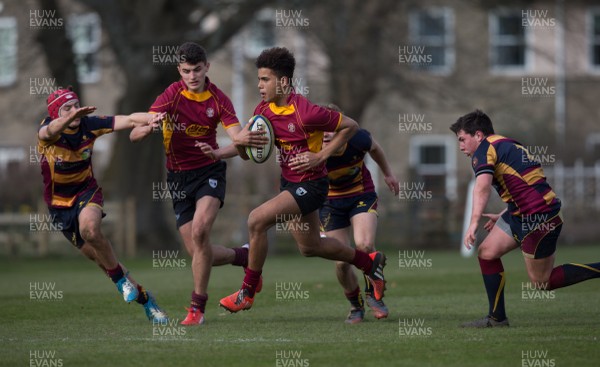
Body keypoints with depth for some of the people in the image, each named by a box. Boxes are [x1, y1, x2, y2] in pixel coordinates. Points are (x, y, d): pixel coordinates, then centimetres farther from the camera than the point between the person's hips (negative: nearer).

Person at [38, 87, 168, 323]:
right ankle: (143, 297, 16)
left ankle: (120, 278, -14)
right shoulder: (48, 130, -19)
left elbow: (129, 120, -19)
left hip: (87, 192, 0)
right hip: (59, 203, 0)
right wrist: (71, 117, -67)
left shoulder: (88, 124, -12)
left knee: (89, 228, -34)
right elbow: (50, 131, -46)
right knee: (97, 256, 2)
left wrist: (150, 119, -42)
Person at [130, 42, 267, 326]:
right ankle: (243, 256, 30)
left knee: (199, 231, -26)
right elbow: (134, 135, -18)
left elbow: (239, 141, -17)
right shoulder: (172, 96, -11)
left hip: (209, 171, -2)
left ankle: (197, 306, -16)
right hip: (178, 177, 2)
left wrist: (218, 153, -39)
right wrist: (151, 126, -42)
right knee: (196, 252, -1)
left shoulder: (218, 100, -9)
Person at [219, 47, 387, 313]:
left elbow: (351, 126, -14)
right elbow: (246, 153, 4)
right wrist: (242, 142, -20)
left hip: (310, 186, -9)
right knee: (309, 247, 21)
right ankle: (370, 262, 42)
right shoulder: (264, 111, -2)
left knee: (256, 220, -22)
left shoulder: (305, 113, -24)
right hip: (289, 182, 9)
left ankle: (247, 293, -10)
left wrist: (321, 156, -18)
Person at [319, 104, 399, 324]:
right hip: (331, 201, 0)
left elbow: (374, 148, 1)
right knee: (341, 262, -6)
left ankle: (373, 295, 1)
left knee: (364, 245, -25)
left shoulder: (357, 139, -24)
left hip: (362, 195, 0)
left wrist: (387, 173, 16)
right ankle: (356, 306, 21)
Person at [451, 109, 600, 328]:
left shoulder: (485, 149, -10)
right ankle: (497, 318, 10)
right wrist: (503, 217, 27)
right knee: (486, 252, 8)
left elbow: (482, 187, -27)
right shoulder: (507, 145, 19)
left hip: (538, 218, -10)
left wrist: (474, 223, -35)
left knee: (542, 283, -1)